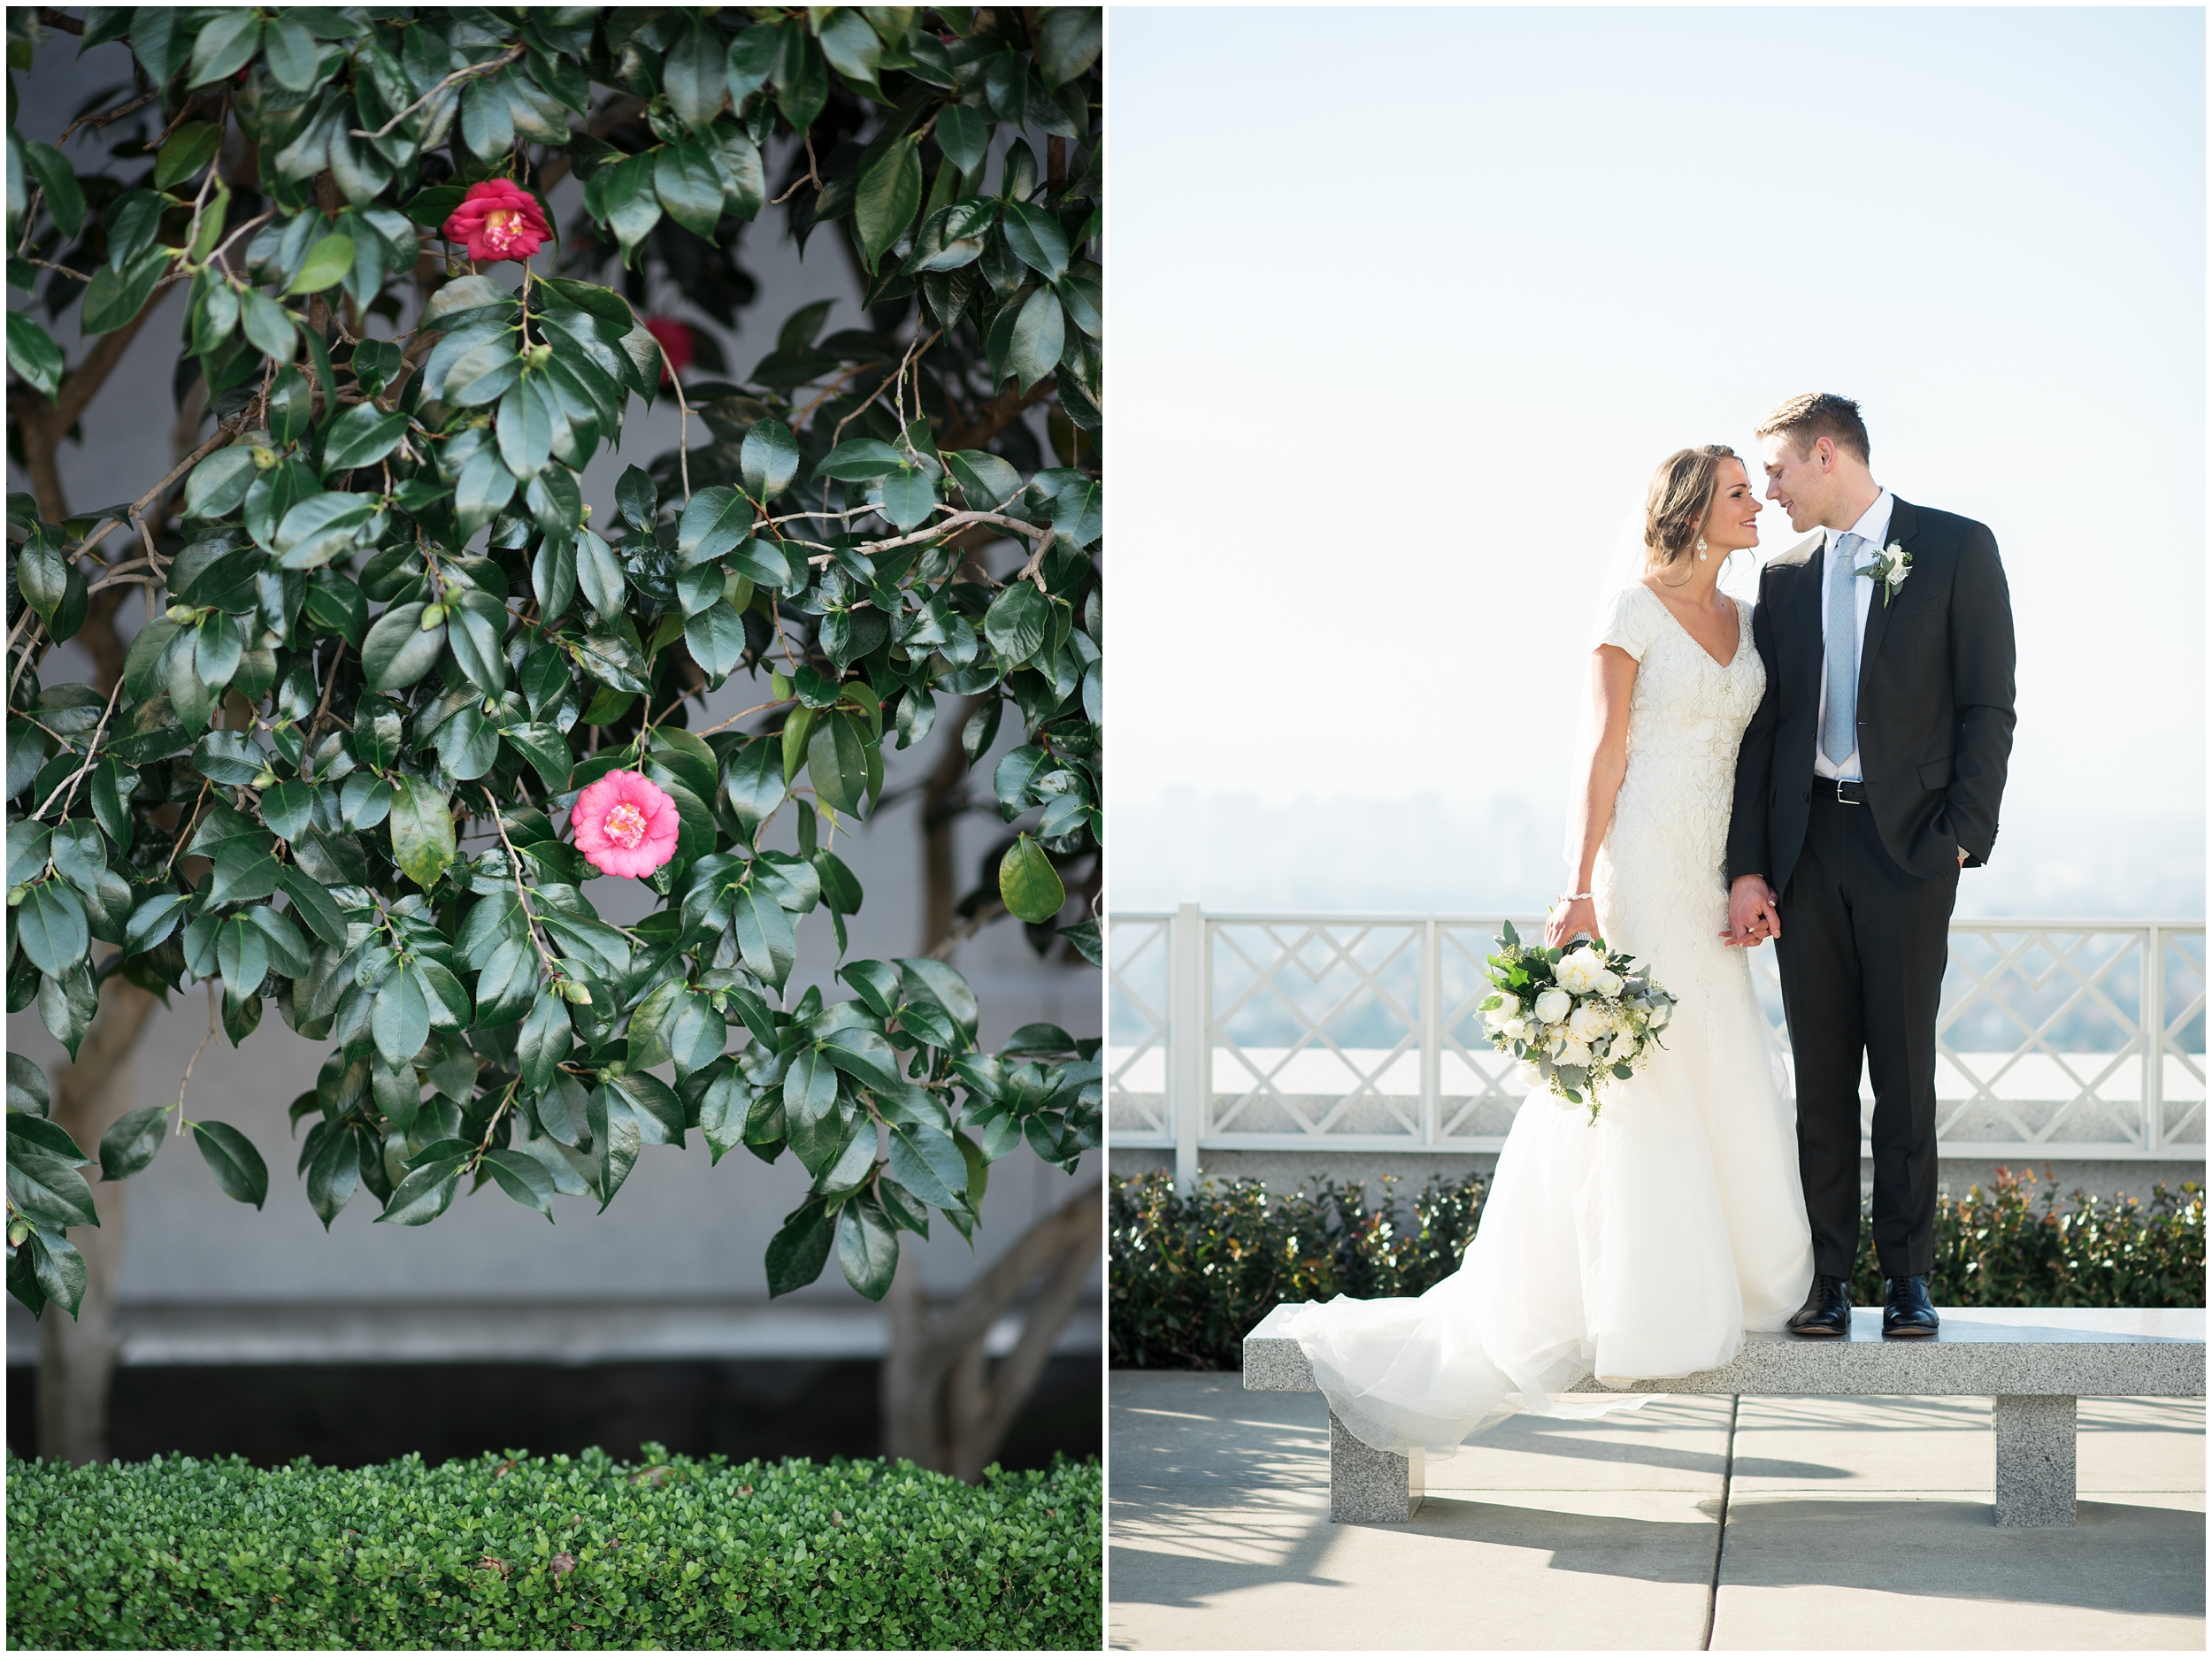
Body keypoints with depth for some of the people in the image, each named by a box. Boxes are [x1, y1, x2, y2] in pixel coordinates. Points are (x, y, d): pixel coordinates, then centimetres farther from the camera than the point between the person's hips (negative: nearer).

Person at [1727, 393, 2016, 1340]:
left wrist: (1960, 836, -10)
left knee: (1905, 1073, 0)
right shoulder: (1784, 578, 12)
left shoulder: (1956, 549, 0)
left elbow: (1989, 709, -2)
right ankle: (1827, 1278, 8)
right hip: (1806, 846, 4)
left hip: (1908, 842, -3)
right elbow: (1761, 730, 8)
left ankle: (1909, 1276, 9)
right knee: (1820, 1073, 4)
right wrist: (1747, 869, 0)